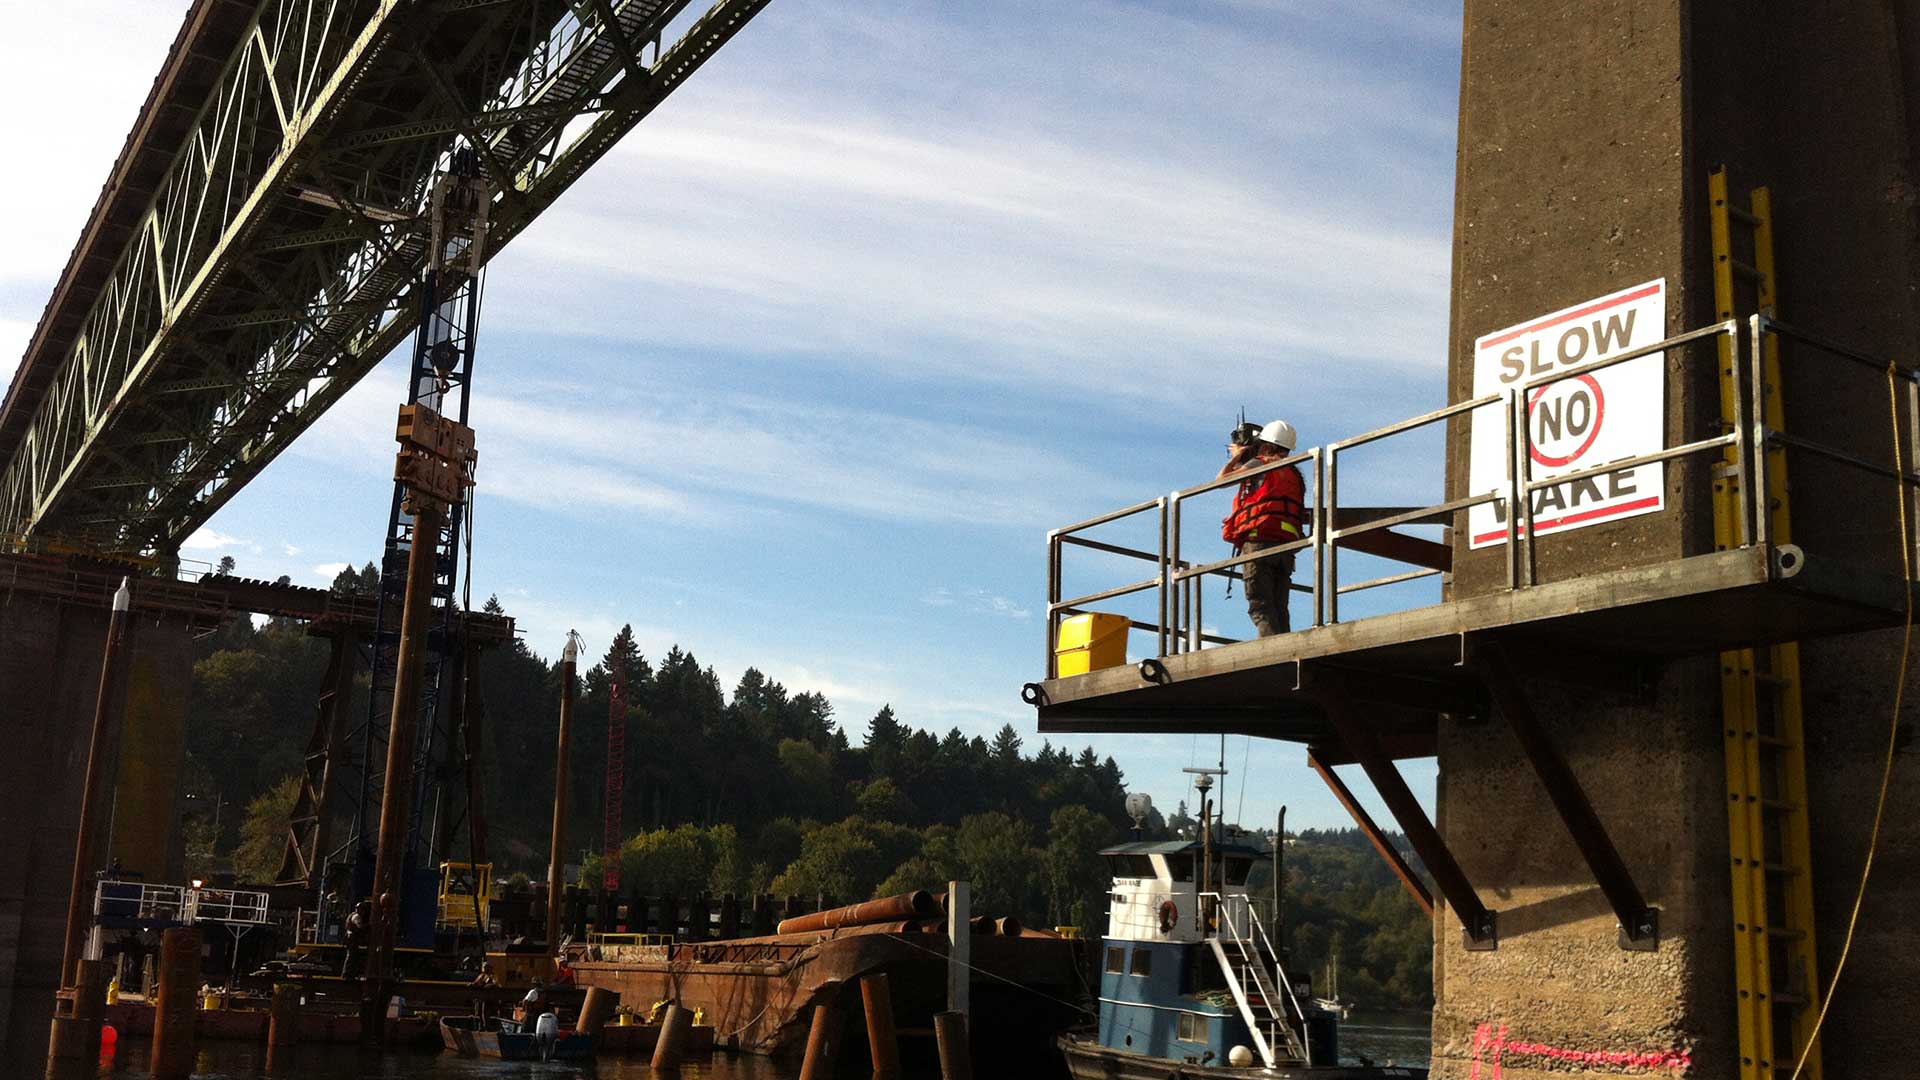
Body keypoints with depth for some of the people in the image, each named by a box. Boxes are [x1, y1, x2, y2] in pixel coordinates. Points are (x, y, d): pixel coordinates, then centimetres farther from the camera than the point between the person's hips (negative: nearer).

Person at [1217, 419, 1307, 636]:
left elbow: (1222, 479, 14)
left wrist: (1237, 455, 31)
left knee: (1260, 606, -12)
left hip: (1259, 541, -7)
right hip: (1286, 546, 7)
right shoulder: (1294, 474, 24)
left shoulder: (1259, 464, 4)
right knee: (1279, 609, 5)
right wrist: (1244, 458, 44)